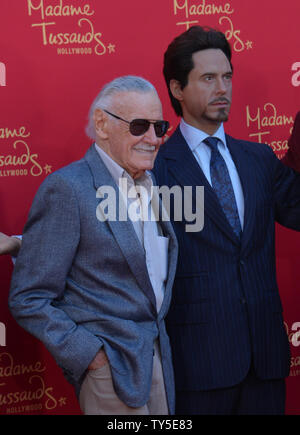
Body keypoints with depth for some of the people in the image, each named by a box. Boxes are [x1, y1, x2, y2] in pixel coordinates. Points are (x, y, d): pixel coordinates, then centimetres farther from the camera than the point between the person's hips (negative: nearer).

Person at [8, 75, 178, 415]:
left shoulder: (150, 185, 10)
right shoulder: (67, 188, -14)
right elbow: (28, 300, -14)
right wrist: (91, 356, -17)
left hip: (156, 357, 7)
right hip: (111, 367, -7)